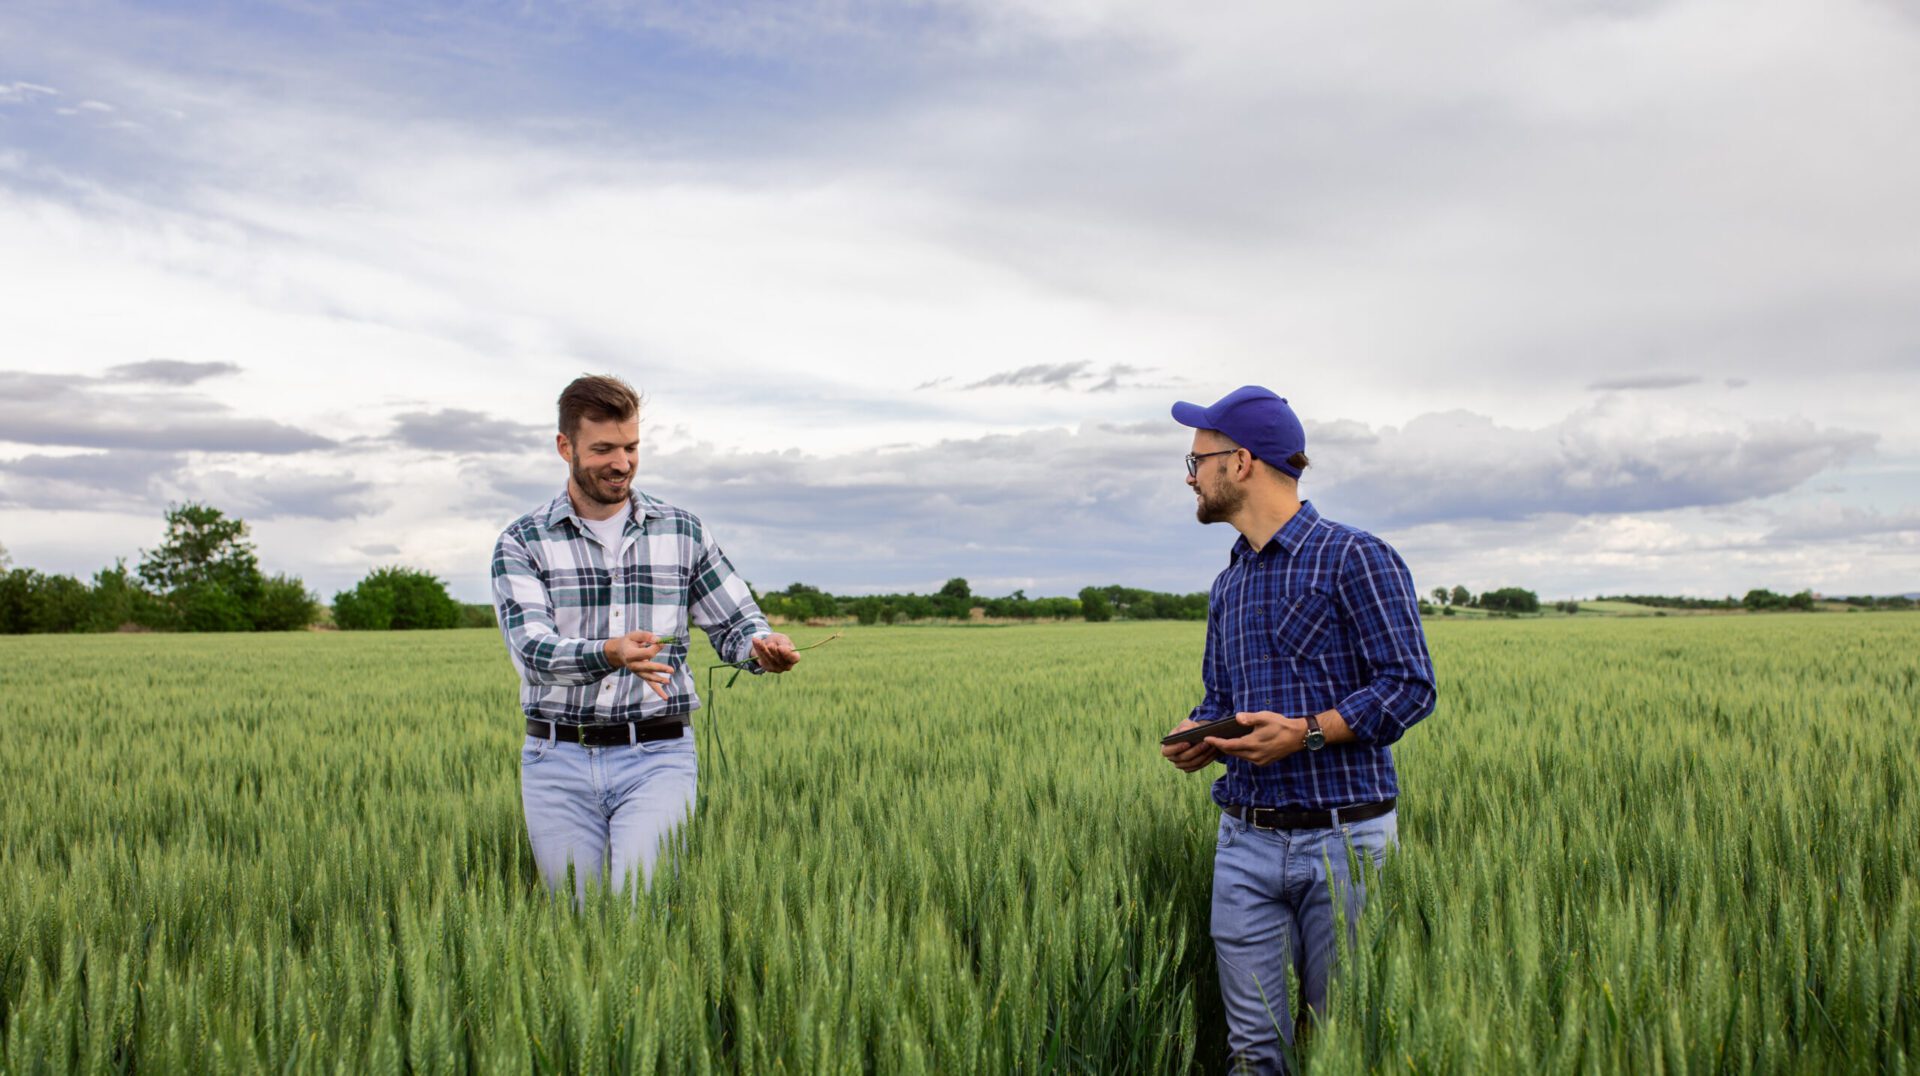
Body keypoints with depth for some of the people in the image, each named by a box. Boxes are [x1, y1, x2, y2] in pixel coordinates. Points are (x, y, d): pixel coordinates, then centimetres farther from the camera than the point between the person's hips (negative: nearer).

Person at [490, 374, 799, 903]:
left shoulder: (683, 532, 7)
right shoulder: (522, 542, 1)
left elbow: (734, 623, 11)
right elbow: (532, 647, -12)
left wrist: (763, 646, -14)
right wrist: (610, 653, -33)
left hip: (657, 757, 0)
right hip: (559, 762, 1)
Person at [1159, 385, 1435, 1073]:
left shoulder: (1355, 559, -7)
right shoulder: (1228, 585, 16)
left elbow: (1409, 684, -11)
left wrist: (1307, 732, -22)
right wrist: (1197, 736, -1)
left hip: (1344, 837, -5)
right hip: (1246, 842, 6)